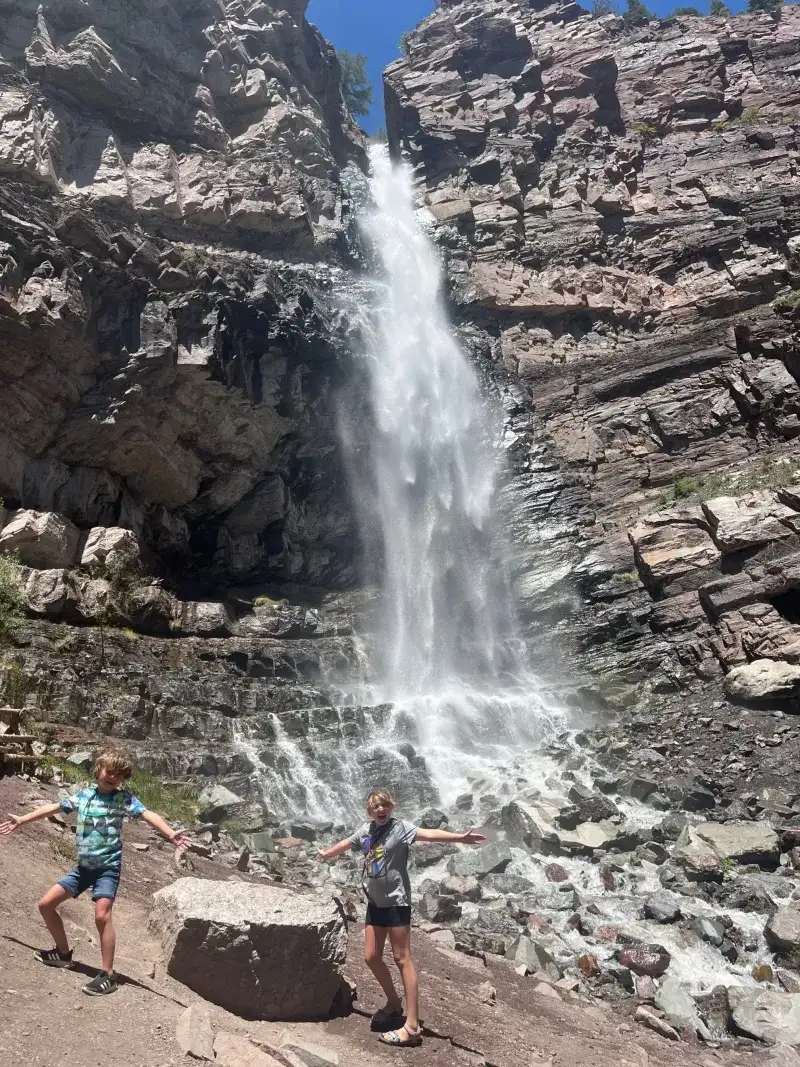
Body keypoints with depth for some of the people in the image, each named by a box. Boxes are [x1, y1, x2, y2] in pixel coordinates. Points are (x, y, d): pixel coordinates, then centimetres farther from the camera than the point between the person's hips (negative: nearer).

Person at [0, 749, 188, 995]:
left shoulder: (124, 798, -9)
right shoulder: (83, 795, 5)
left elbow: (148, 815, -24)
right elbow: (54, 808, 18)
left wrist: (170, 834, -40)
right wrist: (21, 820, 25)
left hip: (108, 866, -6)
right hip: (83, 866, 6)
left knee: (102, 915, -23)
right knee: (46, 904, 10)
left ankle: (108, 975, -13)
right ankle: (63, 953, 31)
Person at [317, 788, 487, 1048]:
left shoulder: (400, 828, -14)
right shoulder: (365, 830, 4)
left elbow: (429, 834, -29)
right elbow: (346, 844, 24)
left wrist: (459, 837, -44)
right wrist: (326, 854, 42)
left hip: (396, 901, -6)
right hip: (375, 902, 6)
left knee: (402, 959, -4)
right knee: (372, 957, 10)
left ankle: (412, 1026, 0)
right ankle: (394, 1004, 33)